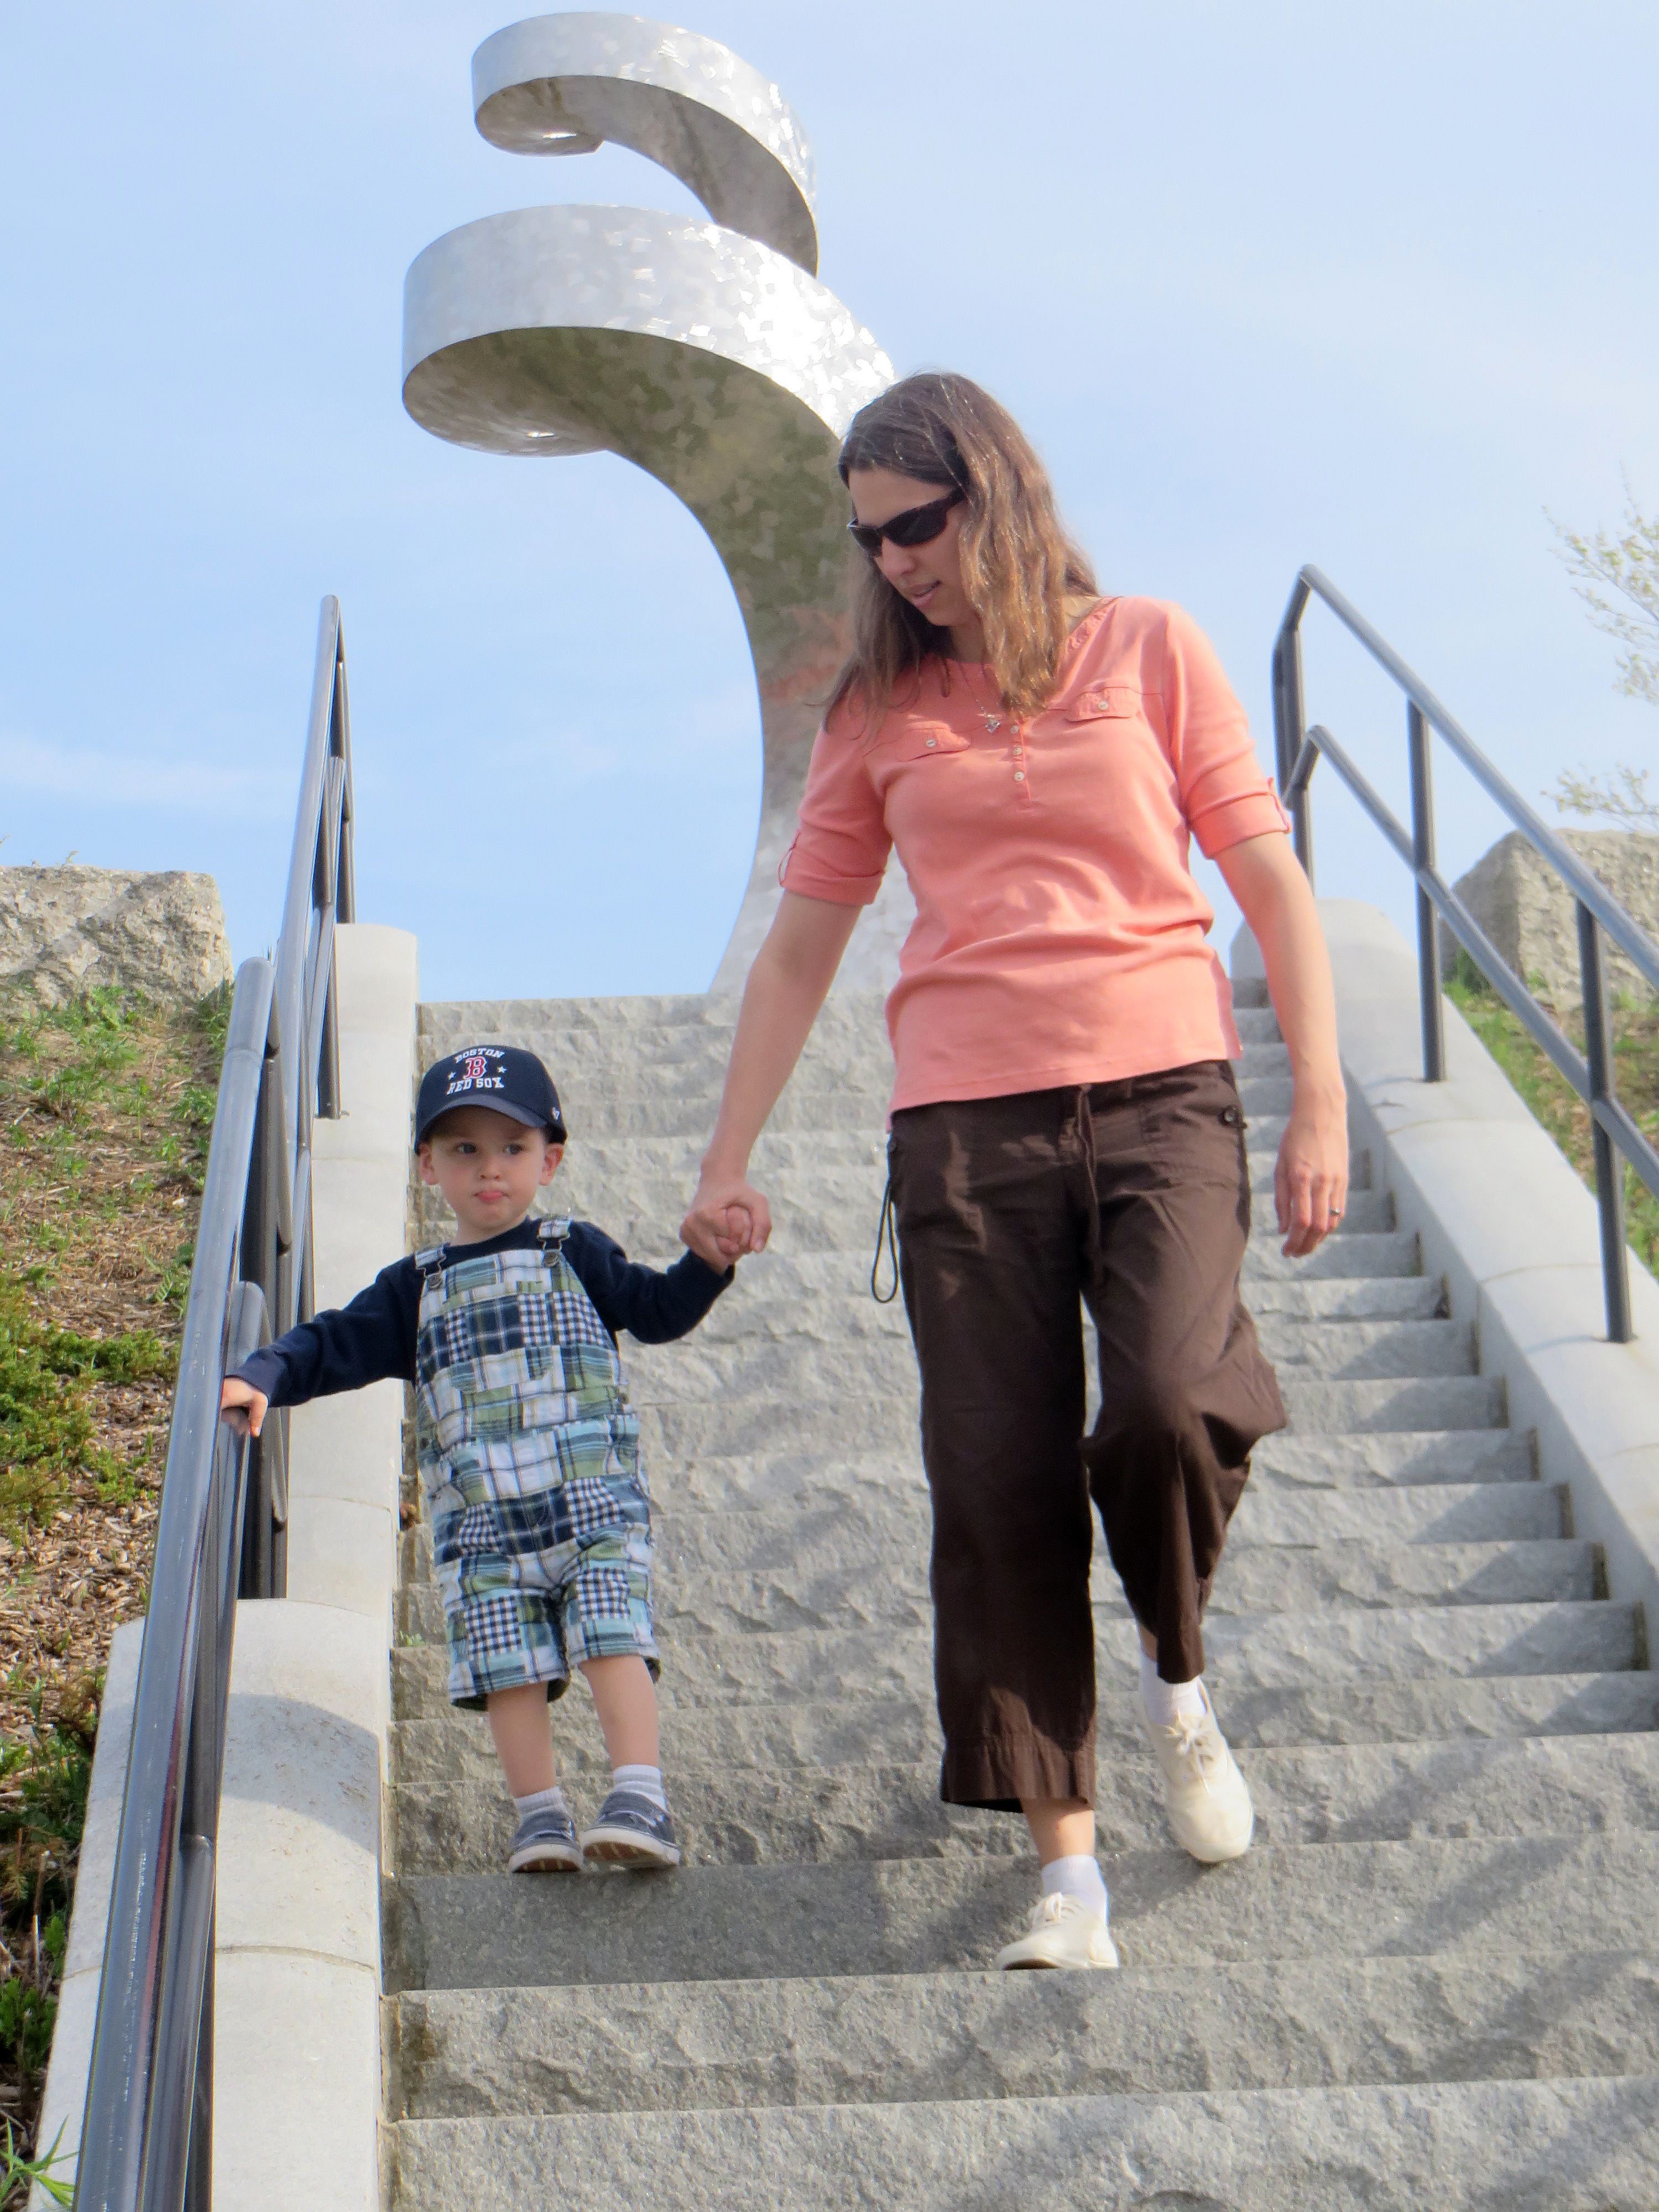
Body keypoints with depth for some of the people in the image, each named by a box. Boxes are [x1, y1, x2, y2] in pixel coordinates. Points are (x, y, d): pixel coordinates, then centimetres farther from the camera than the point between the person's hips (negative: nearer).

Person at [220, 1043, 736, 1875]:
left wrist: (710, 1260, -7)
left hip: (595, 1503, -2)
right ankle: (541, 1820, 1)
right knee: (508, 1665, -5)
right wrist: (263, 1377, -4)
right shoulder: (416, 1289, 15)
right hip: (481, 1524, 2)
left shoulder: (576, 1255, 12)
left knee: (612, 1639, -15)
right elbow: (336, 1347, 12)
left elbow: (659, 1308, 10)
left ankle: (640, 1803, -17)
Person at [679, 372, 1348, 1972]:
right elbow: (801, 942, 19)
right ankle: (1066, 1867, 3)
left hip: (1161, 1087, -2)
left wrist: (1320, 1099, -2)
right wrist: (728, 1161, 16)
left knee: (1173, 1403, -23)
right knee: (999, 1485, -6)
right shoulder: (880, 711, 15)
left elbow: (1270, 879, 8)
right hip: (966, 1120, 2)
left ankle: (1175, 1671, 9)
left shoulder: (1146, 649, 10)